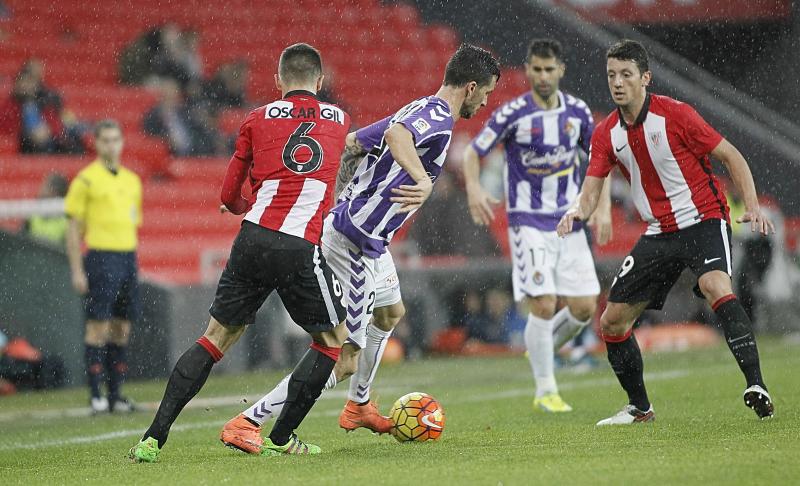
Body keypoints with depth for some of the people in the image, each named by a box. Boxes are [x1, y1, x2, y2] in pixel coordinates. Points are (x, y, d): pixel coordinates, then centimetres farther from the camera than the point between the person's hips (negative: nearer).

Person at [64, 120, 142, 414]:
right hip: (100, 259, -6)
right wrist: (77, 271, -10)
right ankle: (96, 395, -4)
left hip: (128, 258, 6)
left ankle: (116, 394, 11)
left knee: (122, 328, 6)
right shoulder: (86, 180, -3)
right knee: (99, 326, -7)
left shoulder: (132, 180, 15)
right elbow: (73, 229, -4)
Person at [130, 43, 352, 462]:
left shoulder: (258, 119, 10)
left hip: (253, 240, 2)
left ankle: (153, 438, 2)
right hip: (301, 248, -2)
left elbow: (229, 197, 13)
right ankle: (280, 439, 12)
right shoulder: (340, 121, 14)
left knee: (217, 337, 11)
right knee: (332, 340, 17)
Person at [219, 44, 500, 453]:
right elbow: (396, 133, -39)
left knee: (391, 312, 35)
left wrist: (343, 202, 26)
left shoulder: (419, 111, 12)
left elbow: (350, 143, 19)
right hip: (355, 245, -11)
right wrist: (424, 181, -52)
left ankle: (358, 405, 50)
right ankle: (246, 424, -11)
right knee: (345, 360, -9)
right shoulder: (438, 119, -16)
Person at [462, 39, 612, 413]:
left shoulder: (578, 112, 2)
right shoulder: (512, 114, -10)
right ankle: (545, 392, -1)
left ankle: (543, 349, 30)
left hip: (569, 222, 4)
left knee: (584, 308, 1)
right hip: (528, 223, -4)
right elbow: (473, 152, -4)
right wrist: (474, 189, -23)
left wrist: (603, 206, 2)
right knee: (543, 304, -14)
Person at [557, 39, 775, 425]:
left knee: (715, 286, -36)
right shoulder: (606, 134, 2)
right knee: (612, 322, 5)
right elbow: (591, 192, 0)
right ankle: (639, 408, 25)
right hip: (658, 232, 6)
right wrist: (576, 212, -24)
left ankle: (756, 386, -38)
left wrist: (752, 207, -19)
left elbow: (732, 157, -7)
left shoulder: (675, 115, -13)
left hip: (704, 220, -6)